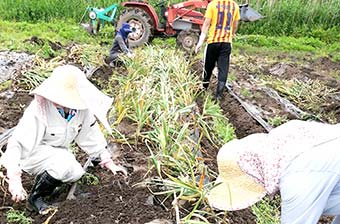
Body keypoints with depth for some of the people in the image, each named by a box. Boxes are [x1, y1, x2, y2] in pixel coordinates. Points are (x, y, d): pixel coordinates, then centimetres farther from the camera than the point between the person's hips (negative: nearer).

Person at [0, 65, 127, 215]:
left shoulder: (82, 108, -17)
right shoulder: (39, 110, -31)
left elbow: (91, 135, -3)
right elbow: (17, 143, -32)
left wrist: (108, 162, -1)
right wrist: (14, 180, -39)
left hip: (57, 151, 6)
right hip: (31, 152, -5)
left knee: (76, 174, -18)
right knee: (65, 164, -30)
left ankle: (43, 177, 12)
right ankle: (35, 198, -6)